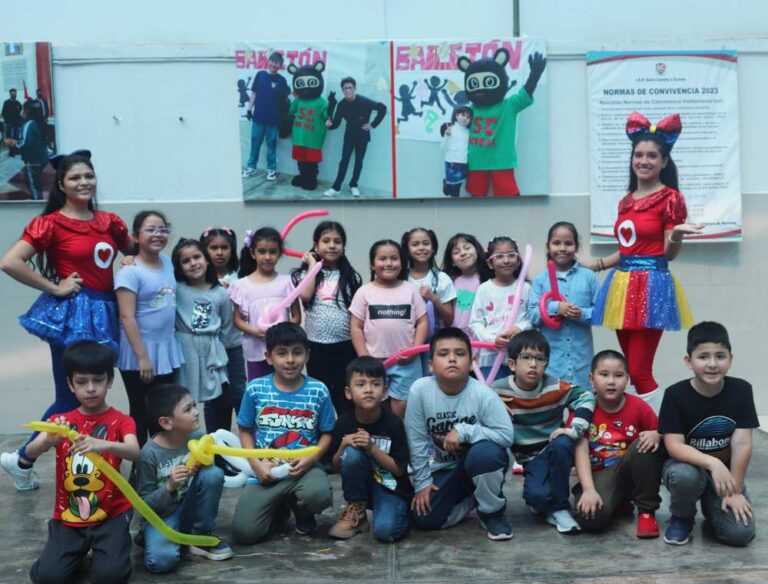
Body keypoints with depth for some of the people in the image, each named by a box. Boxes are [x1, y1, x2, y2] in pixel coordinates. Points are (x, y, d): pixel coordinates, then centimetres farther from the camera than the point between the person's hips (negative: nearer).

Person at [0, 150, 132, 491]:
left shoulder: (109, 222, 8)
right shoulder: (50, 223, -8)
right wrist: (54, 288, -14)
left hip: (103, 314, 6)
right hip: (71, 313, -6)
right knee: (70, 400, 0)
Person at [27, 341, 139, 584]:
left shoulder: (121, 421, -4)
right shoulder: (60, 421, 5)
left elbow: (135, 453, -24)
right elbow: (31, 452, -12)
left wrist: (104, 444, -45)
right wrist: (50, 440, -36)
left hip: (111, 513, -2)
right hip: (68, 516, 2)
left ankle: (103, 545, 14)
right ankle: (79, 549, 16)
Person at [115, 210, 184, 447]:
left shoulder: (168, 263, 5)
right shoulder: (130, 272, -15)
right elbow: (127, 317, -18)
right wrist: (142, 356, -20)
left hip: (167, 348, 6)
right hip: (140, 350, -6)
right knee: (142, 412, 7)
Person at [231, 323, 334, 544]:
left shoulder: (318, 391, -2)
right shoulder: (255, 389, -1)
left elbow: (326, 433, 4)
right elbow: (245, 431, 7)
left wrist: (311, 458, -15)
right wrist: (256, 464, -8)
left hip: (304, 468, -1)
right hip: (266, 472, 1)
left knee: (318, 495, -36)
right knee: (244, 532, -15)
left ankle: (302, 512, 7)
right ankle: (278, 507, 22)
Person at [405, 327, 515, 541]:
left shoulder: (483, 394, -24)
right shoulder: (420, 390, -20)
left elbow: (507, 435, -26)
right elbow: (416, 440, -11)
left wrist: (463, 431, -31)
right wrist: (422, 481, -8)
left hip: (481, 462, -3)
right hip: (445, 468, 3)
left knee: (484, 452, -37)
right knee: (423, 518, -11)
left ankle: (493, 513, -8)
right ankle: (471, 497, 18)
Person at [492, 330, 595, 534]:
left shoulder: (555, 388, -15)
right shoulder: (498, 391, -14)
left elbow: (587, 398, -15)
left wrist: (573, 430, -25)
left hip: (556, 451, 1)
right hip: (530, 458, -1)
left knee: (562, 444, -36)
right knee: (537, 496, -30)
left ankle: (559, 508, -16)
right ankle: (543, 502, 12)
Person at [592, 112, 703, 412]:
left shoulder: (670, 198, -5)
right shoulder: (626, 201, 14)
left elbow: (669, 253, -8)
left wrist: (677, 234, -28)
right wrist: (594, 266, 21)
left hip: (651, 286, -7)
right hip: (622, 285, 7)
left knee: (640, 373, -10)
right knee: (632, 370, 7)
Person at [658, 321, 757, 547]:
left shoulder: (741, 390, -11)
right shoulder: (675, 394, -17)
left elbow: (742, 444, -12)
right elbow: (674, 446, -22)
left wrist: (735, 492, -12)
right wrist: (712, 463, -37)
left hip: (726, 471, 2)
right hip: (688, 464, -2)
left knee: (740, 533, -18)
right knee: (685, 476, -38)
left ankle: (711, 506, 17)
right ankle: (681, 518, -3)